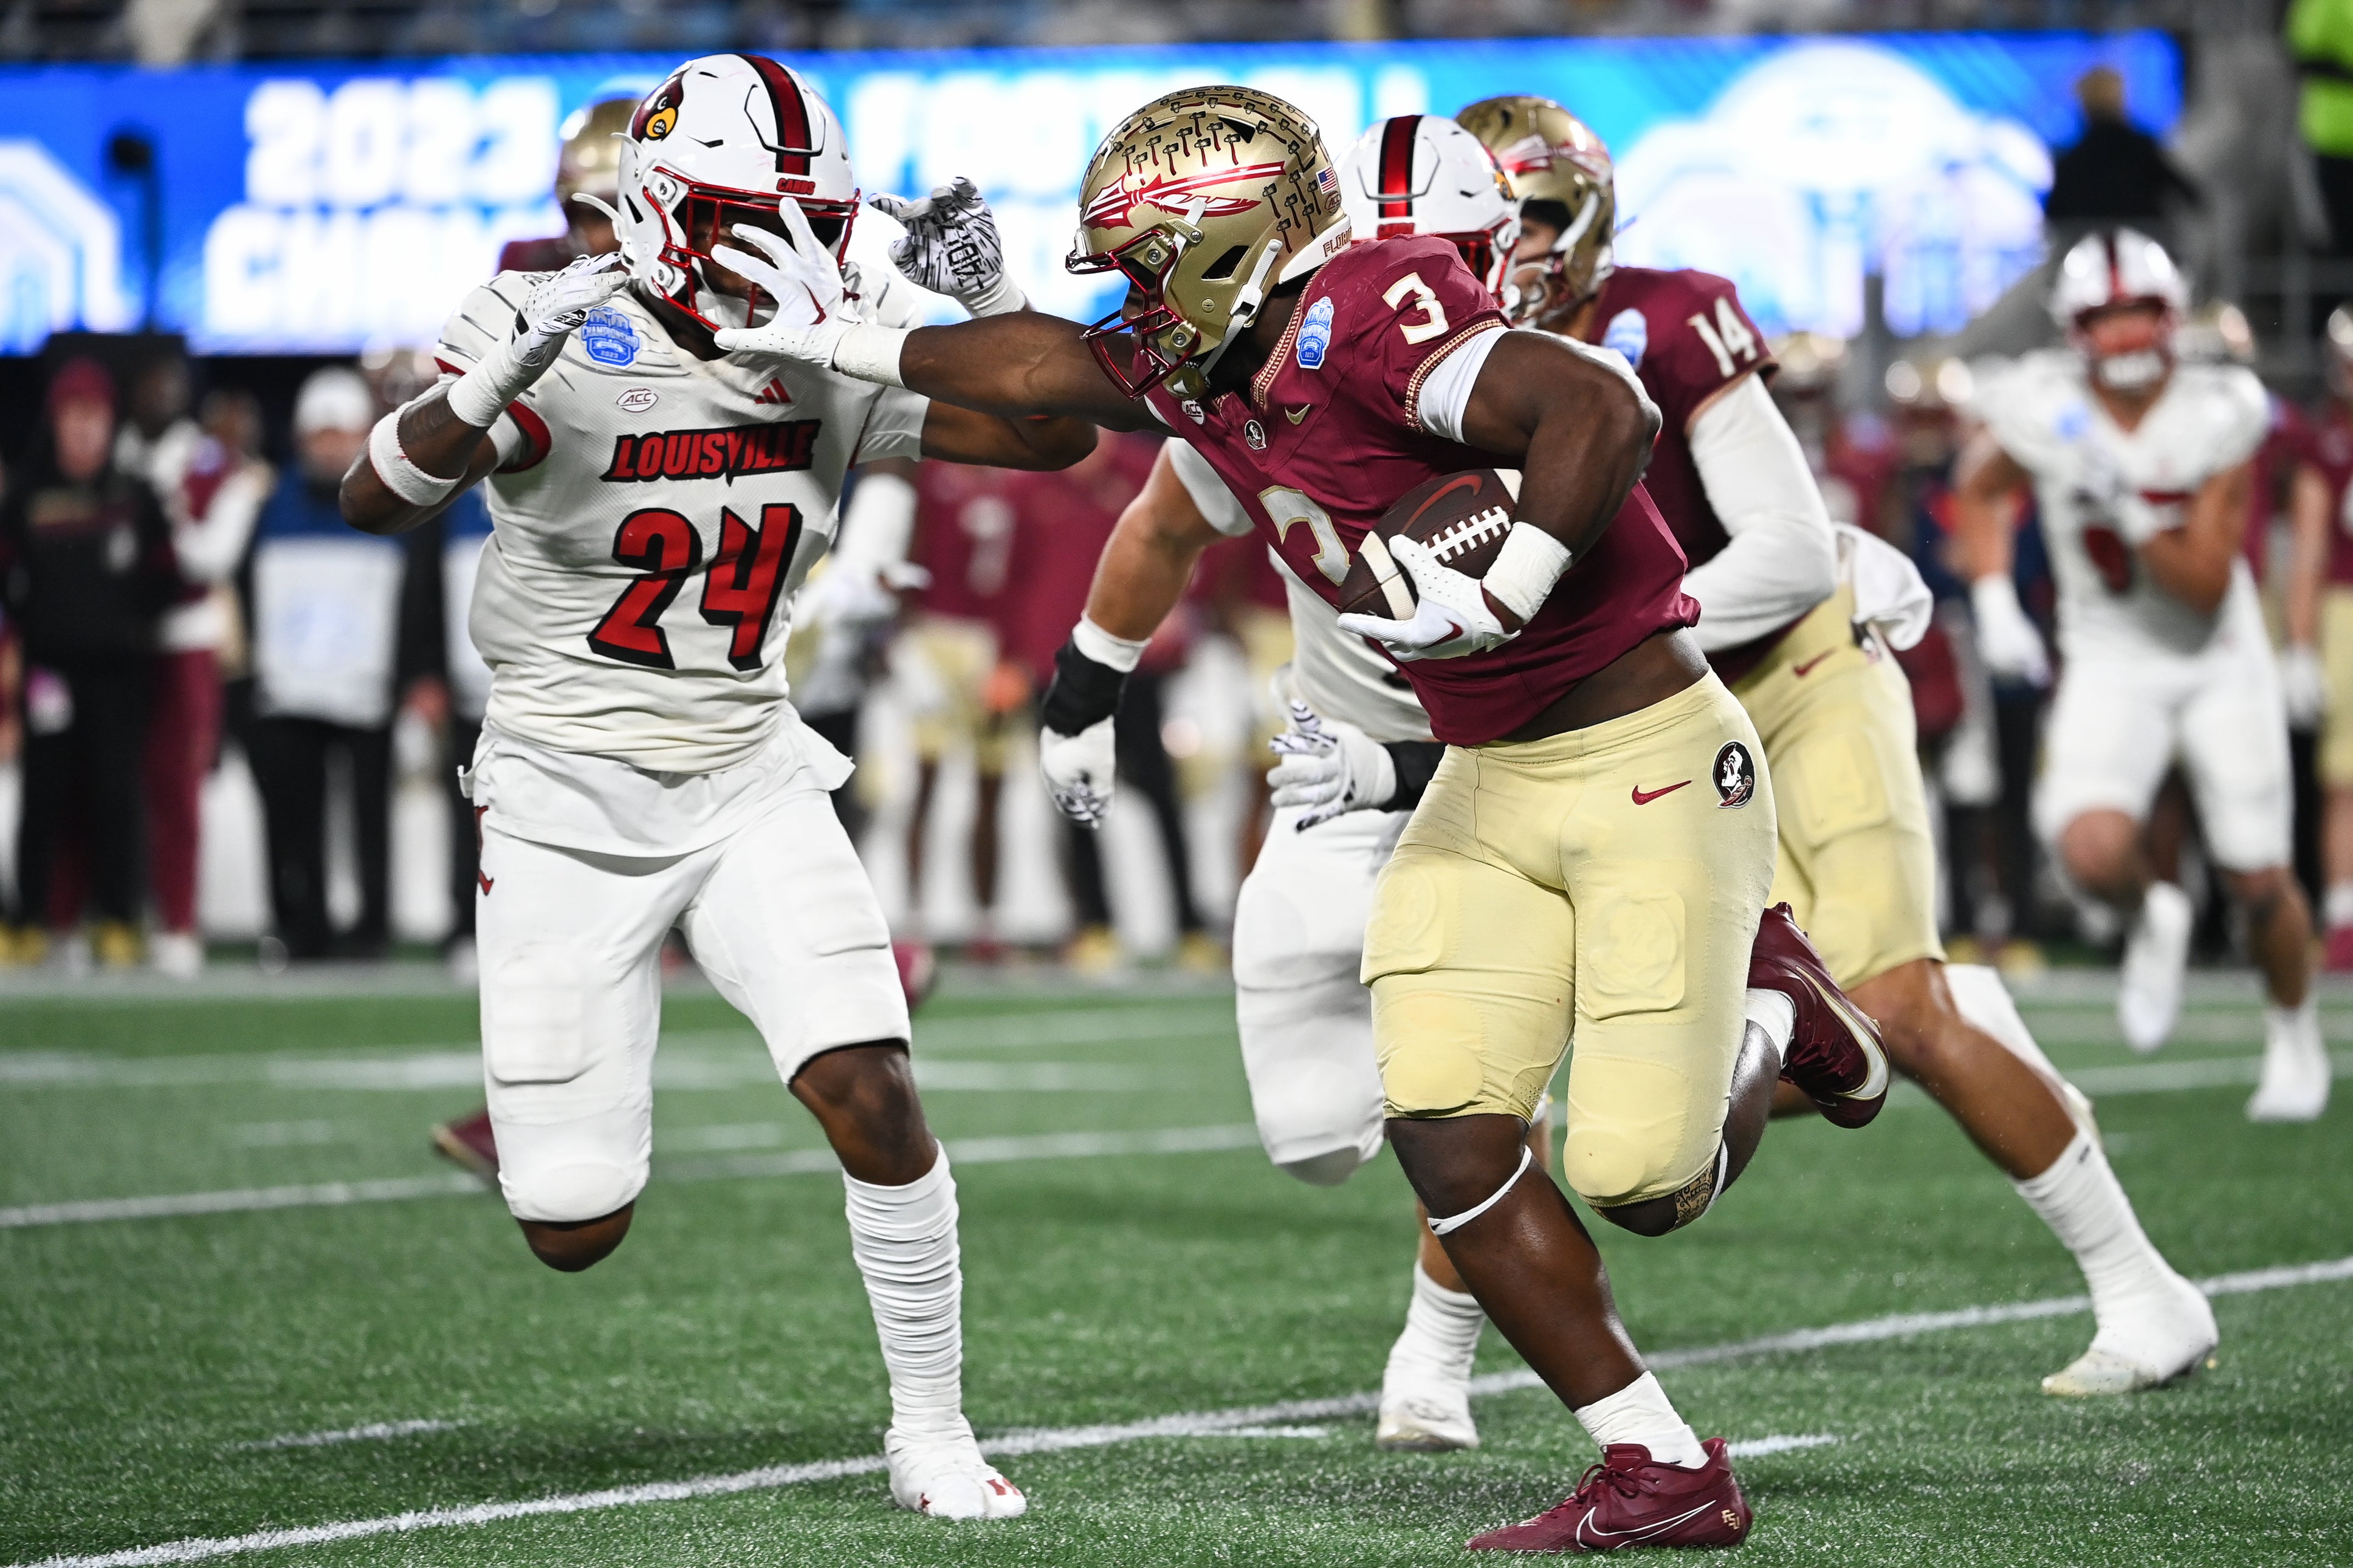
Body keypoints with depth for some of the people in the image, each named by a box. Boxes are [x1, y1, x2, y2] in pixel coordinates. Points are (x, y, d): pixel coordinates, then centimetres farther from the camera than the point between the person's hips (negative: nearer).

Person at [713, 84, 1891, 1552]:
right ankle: (1666, 1477, 4)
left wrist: (1499, 600, -30)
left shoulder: (1362, 320, -23)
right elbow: (1046, 362, 23)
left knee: (1641, 1182, -10)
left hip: (1647, 759, -9)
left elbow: (1602, 412, -34)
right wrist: (848, 340, 30)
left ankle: (1767, 1012, 23)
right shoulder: (1212, 376, 5)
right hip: (1488, 784, 9)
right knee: (1449, 1141, -5)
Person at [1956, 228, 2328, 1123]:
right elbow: (1980, 496, 9)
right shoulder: (2041, 409, -14)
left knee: (2258, 881, 2)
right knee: (2094, 850, -26)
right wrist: (1993, 601, -4)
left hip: (2219, 662, 0)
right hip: (2111, 668, 0)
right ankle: (2152, 920, 12)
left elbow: (2208, 588, -18)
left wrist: (2130, 512, -31)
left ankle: (2295, 1034, 33)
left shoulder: (2217, 420, -17)